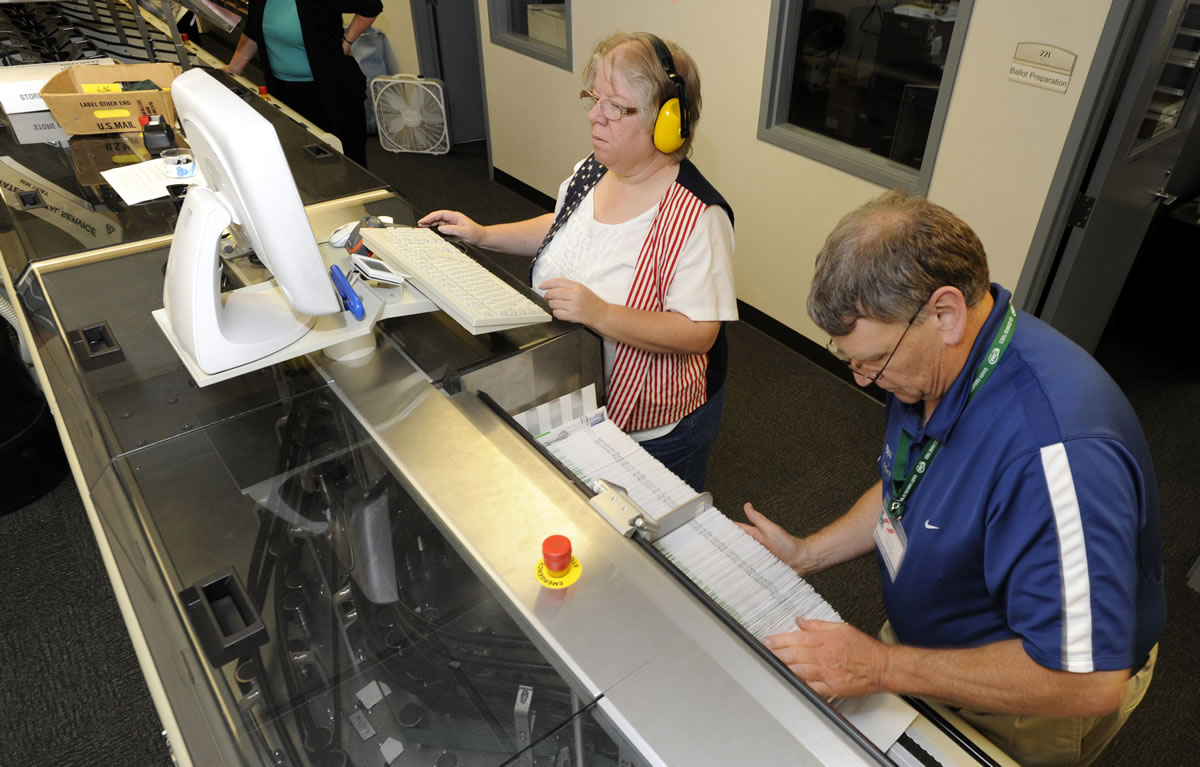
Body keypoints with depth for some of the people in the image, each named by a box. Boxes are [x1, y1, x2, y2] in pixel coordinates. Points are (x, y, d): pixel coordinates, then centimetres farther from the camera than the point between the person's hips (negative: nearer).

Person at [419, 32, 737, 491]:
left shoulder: (696, 216, -29)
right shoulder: (593, 171, -5)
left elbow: (699, 332, -29)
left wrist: (600, 315, -39)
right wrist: (484, 236, 5)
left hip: (653, 428, -7)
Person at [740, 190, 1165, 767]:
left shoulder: (1052, 449, -41)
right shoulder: (935, 359, -12)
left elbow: (1087, 683, -36)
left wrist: (882, 666, -33)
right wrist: (804, 556, -3)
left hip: (1025, 706, -6)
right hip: (926, 640, 7)